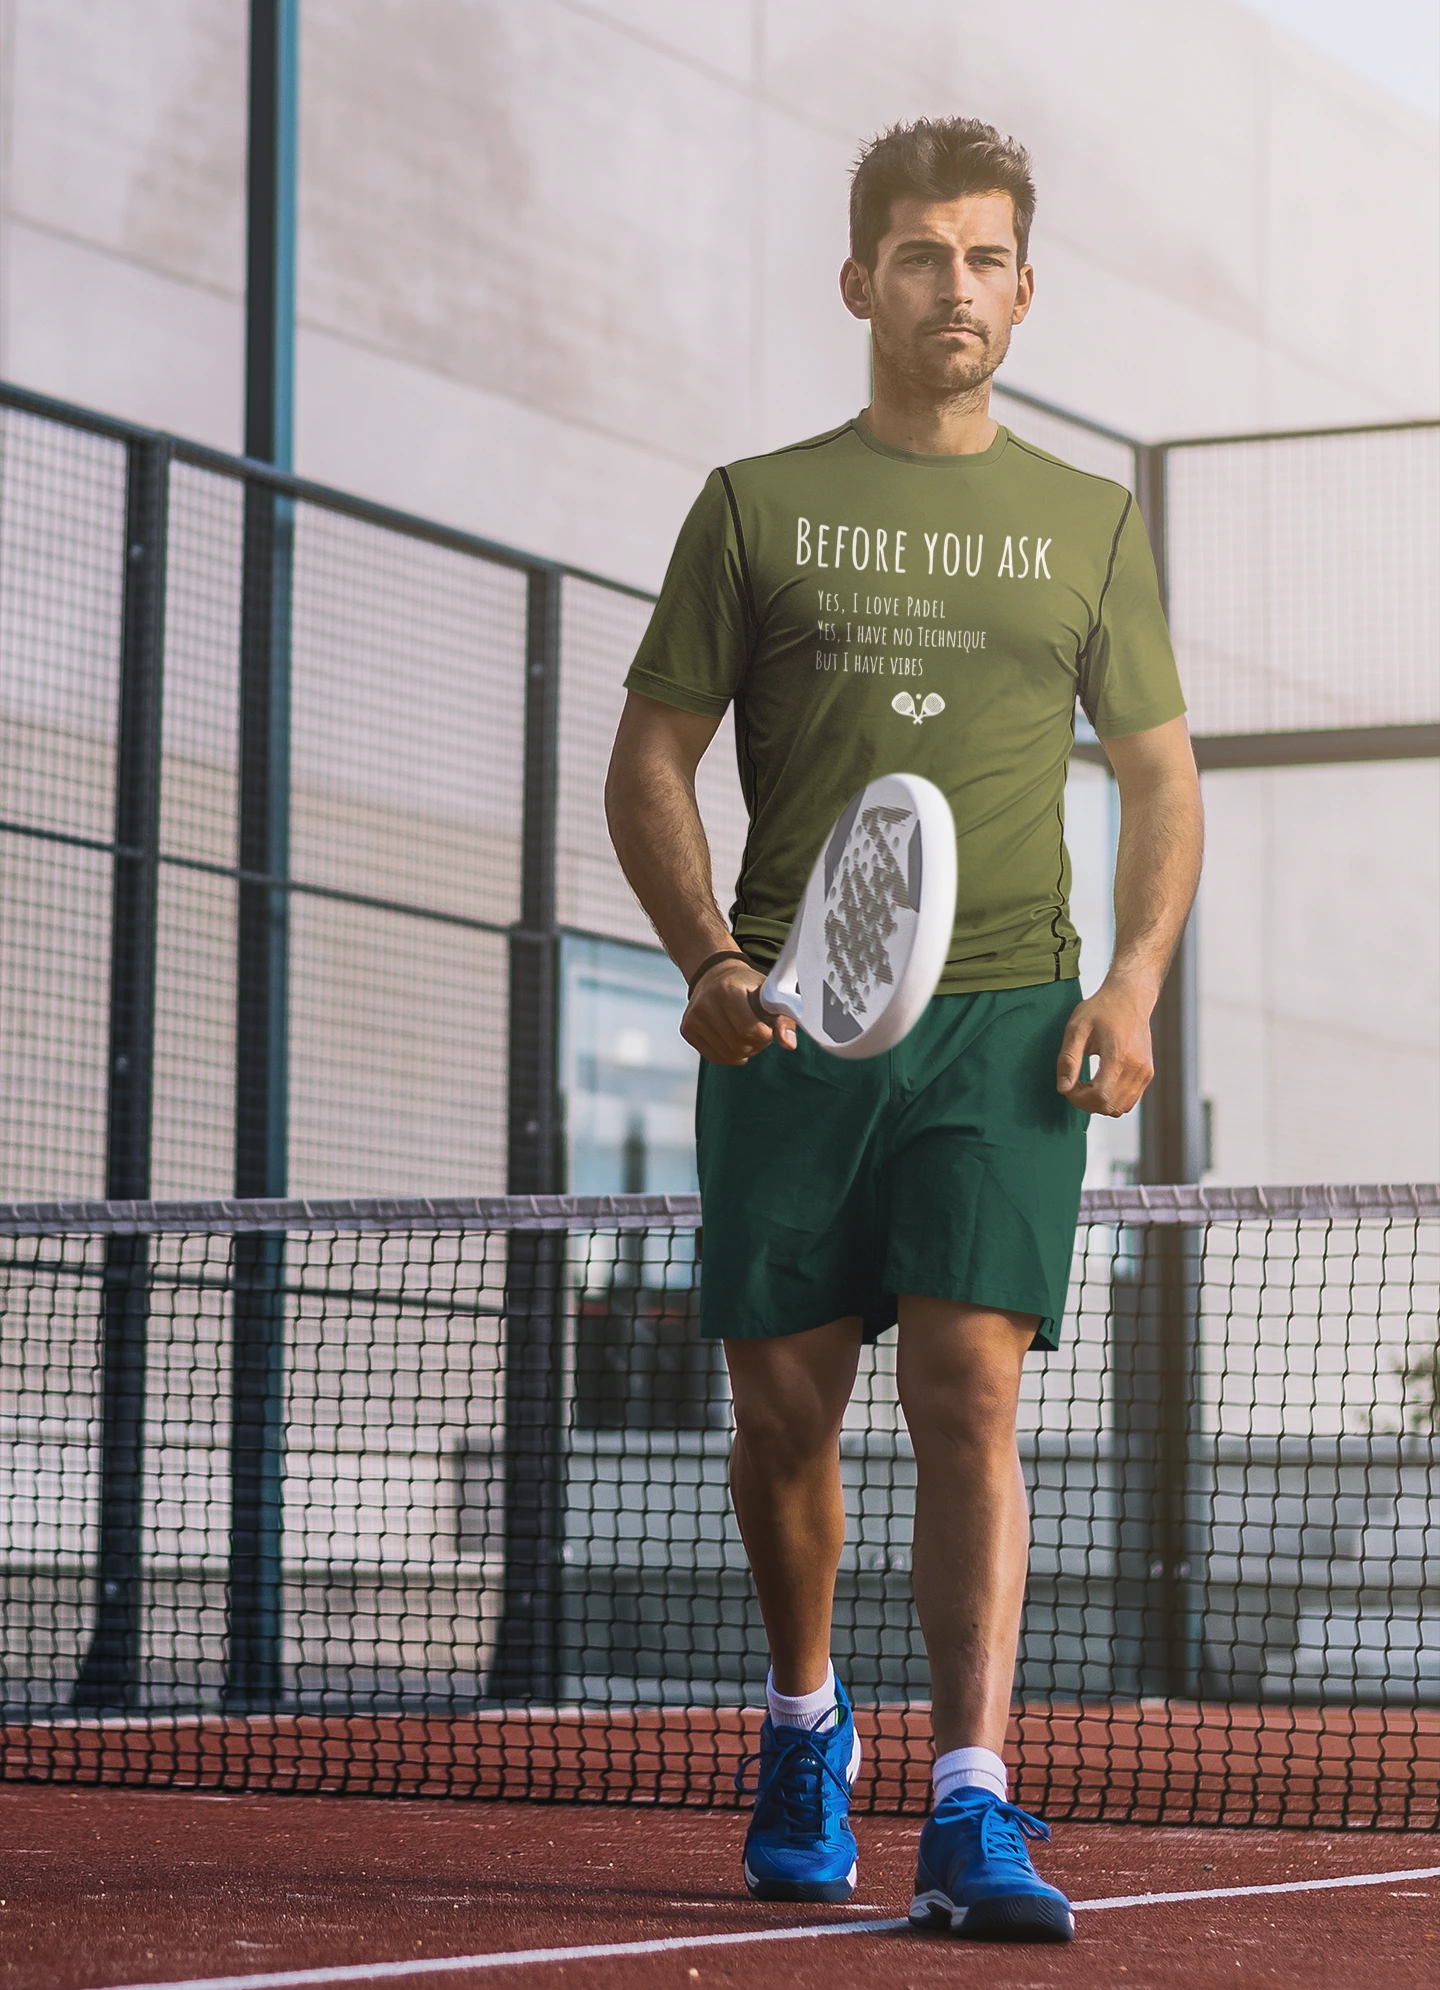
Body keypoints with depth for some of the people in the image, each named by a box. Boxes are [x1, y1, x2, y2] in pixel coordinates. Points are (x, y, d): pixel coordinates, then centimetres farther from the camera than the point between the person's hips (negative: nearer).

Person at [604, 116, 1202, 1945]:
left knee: (970, 1391, -13)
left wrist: (1135, 981, -1)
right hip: (791, 1023, 1)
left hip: (1006, 1025, 0)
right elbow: (650, 760, 10)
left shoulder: (1090, 524, 13)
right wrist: (705, 950, -7)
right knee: (785, 1406, 5)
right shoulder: (755, 507, 10)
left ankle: (970, 1815, -16)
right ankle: (806, 1727, 30)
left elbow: (1159, 773, 15)